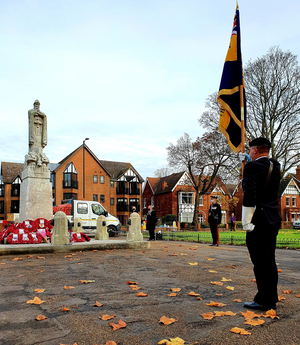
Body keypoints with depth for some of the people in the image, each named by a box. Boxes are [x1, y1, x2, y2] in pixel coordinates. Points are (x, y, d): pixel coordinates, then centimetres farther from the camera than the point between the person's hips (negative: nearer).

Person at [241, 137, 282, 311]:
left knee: (261, 261, -2)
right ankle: (271, 299, 23)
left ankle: (264, 301, 4)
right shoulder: (276, 166, 10)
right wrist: (252, 161, 23)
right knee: (269, 260, 15)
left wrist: (246, 222, -16)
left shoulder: (252, 166, -12)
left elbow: (249, 196, -19)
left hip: (259, 220, -8)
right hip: (274, 220, 8)